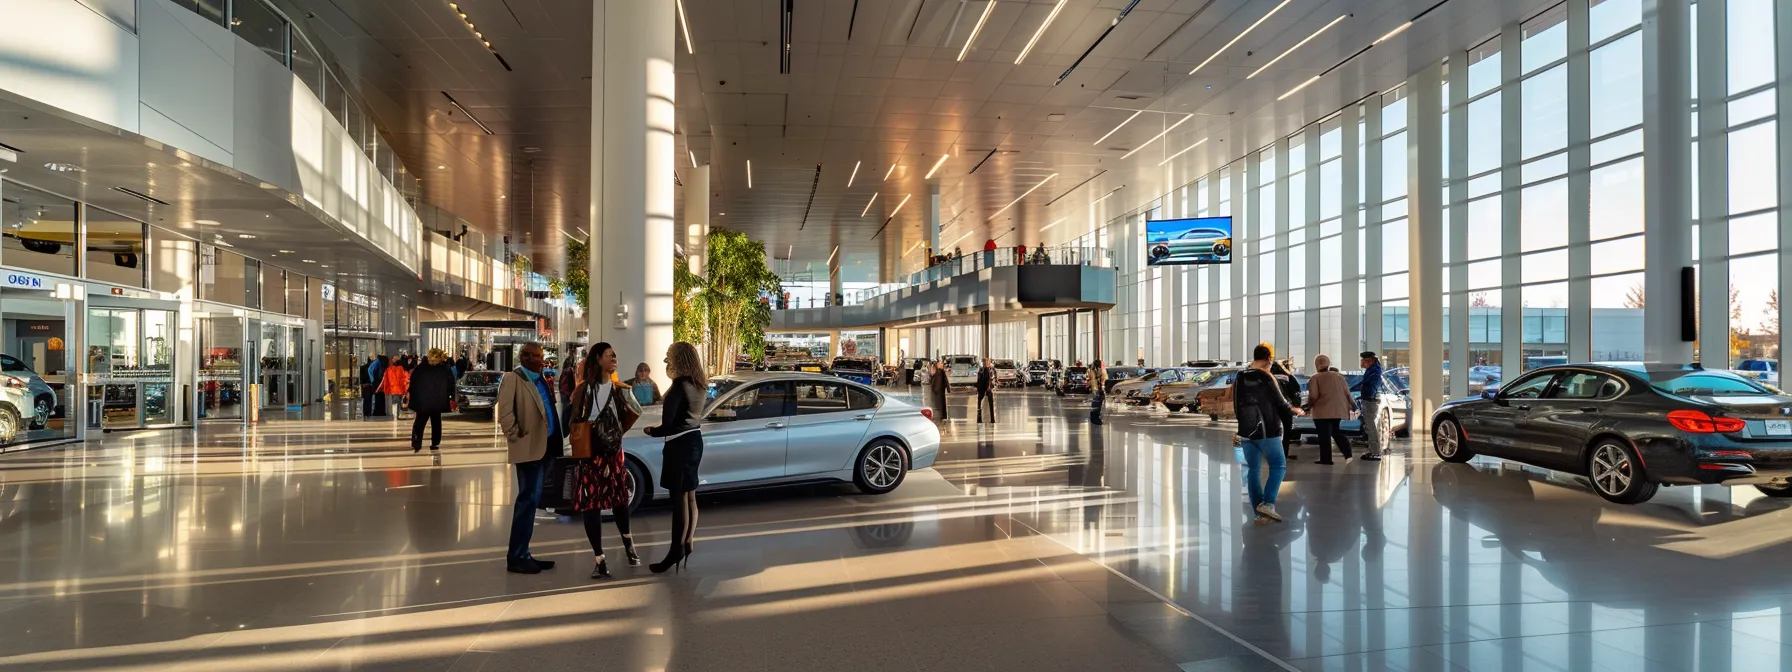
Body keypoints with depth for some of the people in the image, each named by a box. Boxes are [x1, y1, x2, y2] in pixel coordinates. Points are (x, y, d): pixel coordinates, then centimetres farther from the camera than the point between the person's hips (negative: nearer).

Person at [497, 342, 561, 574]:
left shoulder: (541, 378, 15)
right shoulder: (512, 378, -8)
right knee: (528, 500, -6)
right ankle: (516, 558, 1)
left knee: (532, 501, 12)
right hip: (529, 448, -8)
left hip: (545, 446, 8)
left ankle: (522, 553, 21)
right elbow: (505, 413, -16)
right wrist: (516, 437, -13)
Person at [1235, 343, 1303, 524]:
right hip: (1267, 431, -6)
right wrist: (1293, 411, 15)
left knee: (1253, 470, 8)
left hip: (1246, 431, 6)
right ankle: (1267, 503, -10)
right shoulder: (1267, 378, -12)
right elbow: (1280, 403, -6)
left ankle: (1260, 513, 8)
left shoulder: (1239, 378, 7)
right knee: (1278, 466, 6)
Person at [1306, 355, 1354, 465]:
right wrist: (1350, 404, 23)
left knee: (1324, 435, 0)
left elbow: (1313, 396, -16)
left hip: (1322, 411, -6)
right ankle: (1347, 453, 8)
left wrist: (1309, 406, 1)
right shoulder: (1339, 376, 10)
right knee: (1336, 431, 20)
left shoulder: (1315, 378, -7)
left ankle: (1326, 459, 1)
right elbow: (1347, 392, 11)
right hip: (1338, 410, 6)